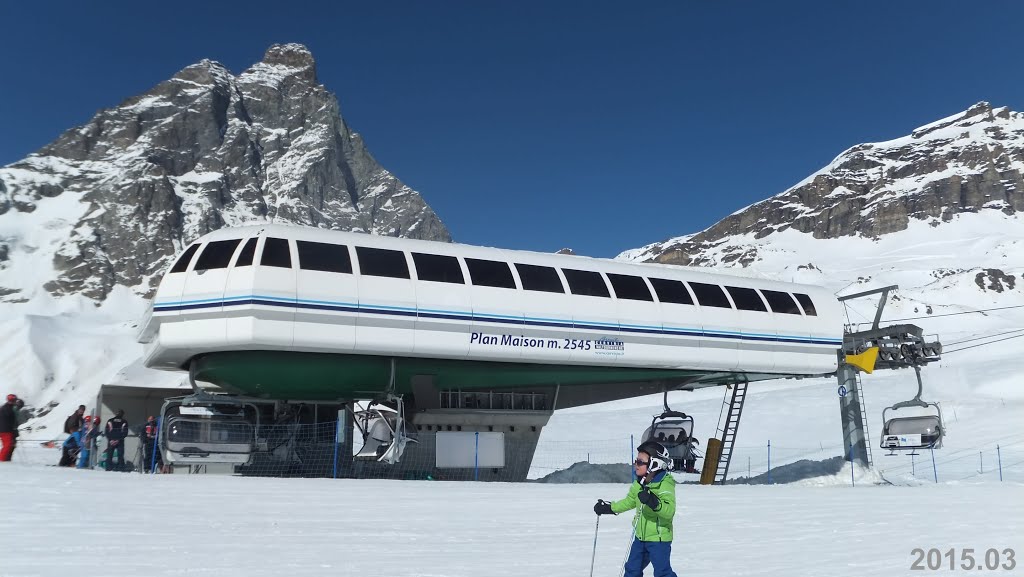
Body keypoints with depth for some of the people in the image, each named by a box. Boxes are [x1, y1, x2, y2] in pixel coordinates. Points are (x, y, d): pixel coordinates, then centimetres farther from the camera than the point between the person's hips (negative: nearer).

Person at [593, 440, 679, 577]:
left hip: (659, 538, -8)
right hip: (641, 536, 8)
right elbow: (630, 501, 21)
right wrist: (609, 507, 20)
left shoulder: (665, 485, -20)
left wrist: (654, 502, -45)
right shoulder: (639, 484, 5)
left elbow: (669, 510, -31)